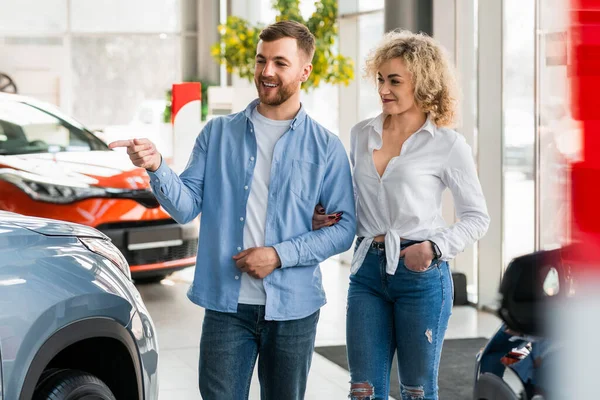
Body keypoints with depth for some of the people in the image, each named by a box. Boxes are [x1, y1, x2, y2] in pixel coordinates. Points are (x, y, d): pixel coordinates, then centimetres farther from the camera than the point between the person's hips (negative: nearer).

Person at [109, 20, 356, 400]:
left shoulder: (326, 147, 1)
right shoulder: (218, 133, 6)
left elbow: (345, 227, -3)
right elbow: (187, 207, 0)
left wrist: (280, 255, -14)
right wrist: (157, 168, -19)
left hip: (292, 308, 0)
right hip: (226, 302, 0)